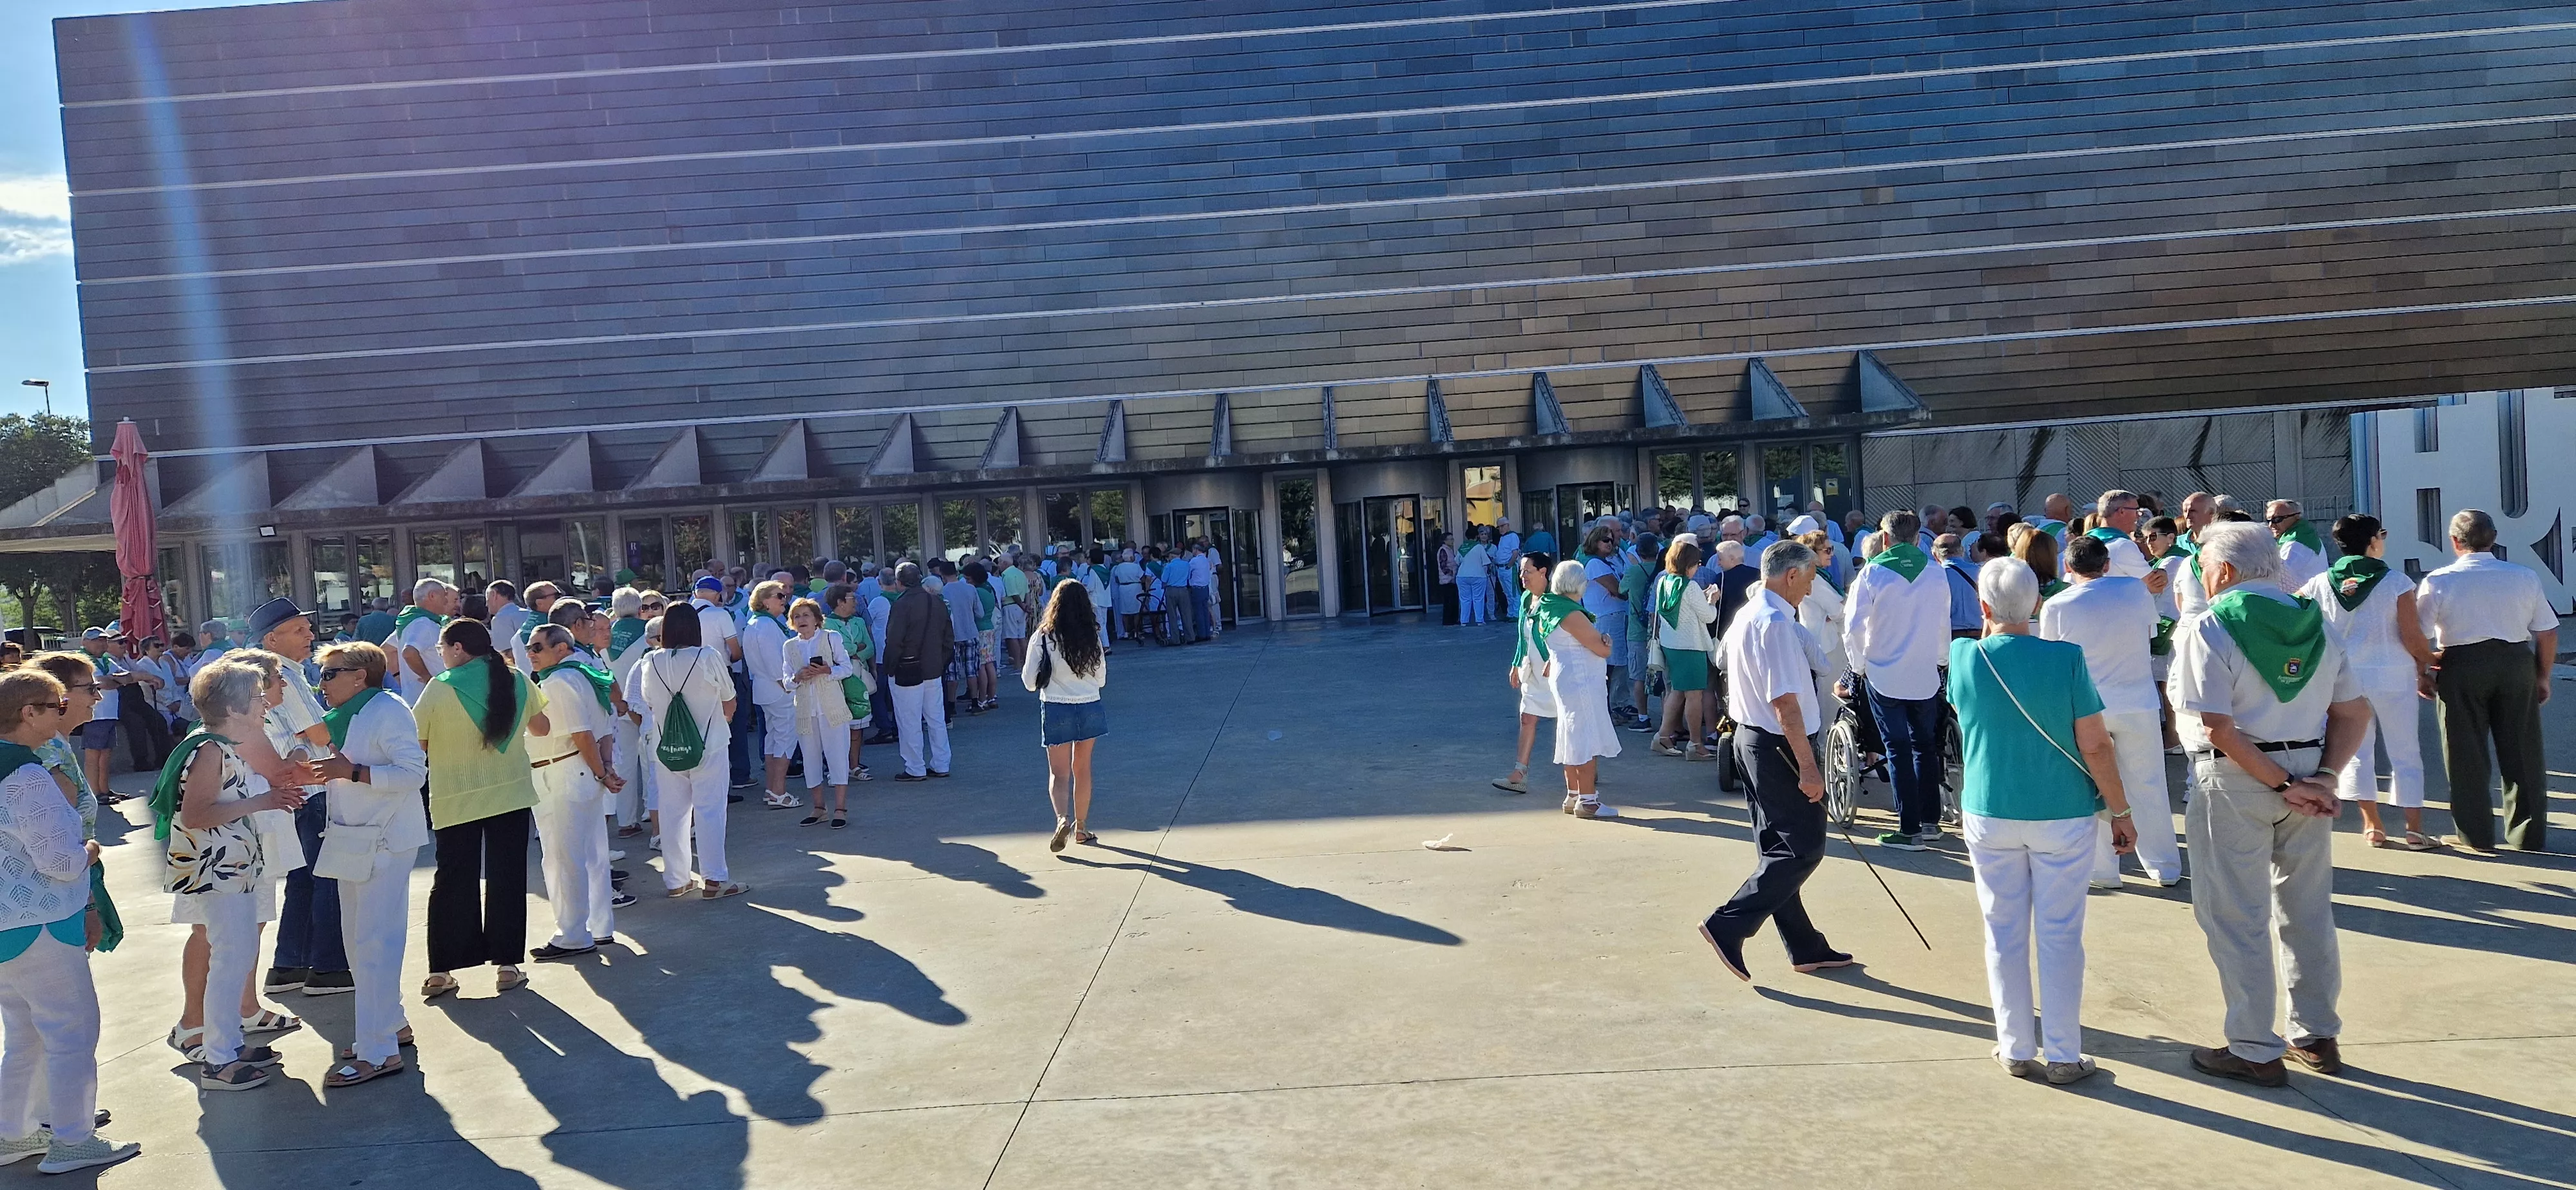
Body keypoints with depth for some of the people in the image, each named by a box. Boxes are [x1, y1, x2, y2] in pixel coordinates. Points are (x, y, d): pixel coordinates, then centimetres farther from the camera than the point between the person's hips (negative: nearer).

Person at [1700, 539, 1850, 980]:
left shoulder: (1746, 616, 12)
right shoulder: (1776, 624, -20)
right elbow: (1785, 702, -25)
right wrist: (1808, 766, -23)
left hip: (1751, 739, 11)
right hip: (1780, 746, -11)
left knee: (1779, 848, 14)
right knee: (1804, 849, -5)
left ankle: (1806, 947, 23)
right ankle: (1729, 927, -8)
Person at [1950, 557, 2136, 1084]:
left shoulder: (1964, 656, -6)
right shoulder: (2067, 658, -13)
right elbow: (2096, 747, -11)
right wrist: (2120, 811, 0)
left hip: (1989, 814, 2)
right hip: (2063, 814, -1)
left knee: (2004, 934, 11)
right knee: (2060, 936, 7)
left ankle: (2016, 1049, 19)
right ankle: (2063, 1055, 14)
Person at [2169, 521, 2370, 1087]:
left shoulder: (2208, 629, -12)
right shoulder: (2315, 623, 7)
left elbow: (2218, 727, -20)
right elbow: (2355, 713, 3)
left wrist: (2282, 784, -14)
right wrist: (2321, 778, -6)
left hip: (2234, 781, -6)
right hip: (2307, 772, 6)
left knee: (2237, 918, 3)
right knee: (2308, 910, 18)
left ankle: (2255, 1051, 9)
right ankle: (2317, 1035, 29)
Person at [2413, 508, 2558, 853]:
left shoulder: (2438, 581, -8)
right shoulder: (2525, 577, 0)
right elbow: (2547, 632, 4)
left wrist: (2421, 675, 5)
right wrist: (2542, 676, 16)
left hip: (2461, 668, -3)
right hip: (2517, 663, 3)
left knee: (2466, 753, 7)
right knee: (2521, 751, 12)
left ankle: (2475, 835, 13)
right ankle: (2529, 834, 20)